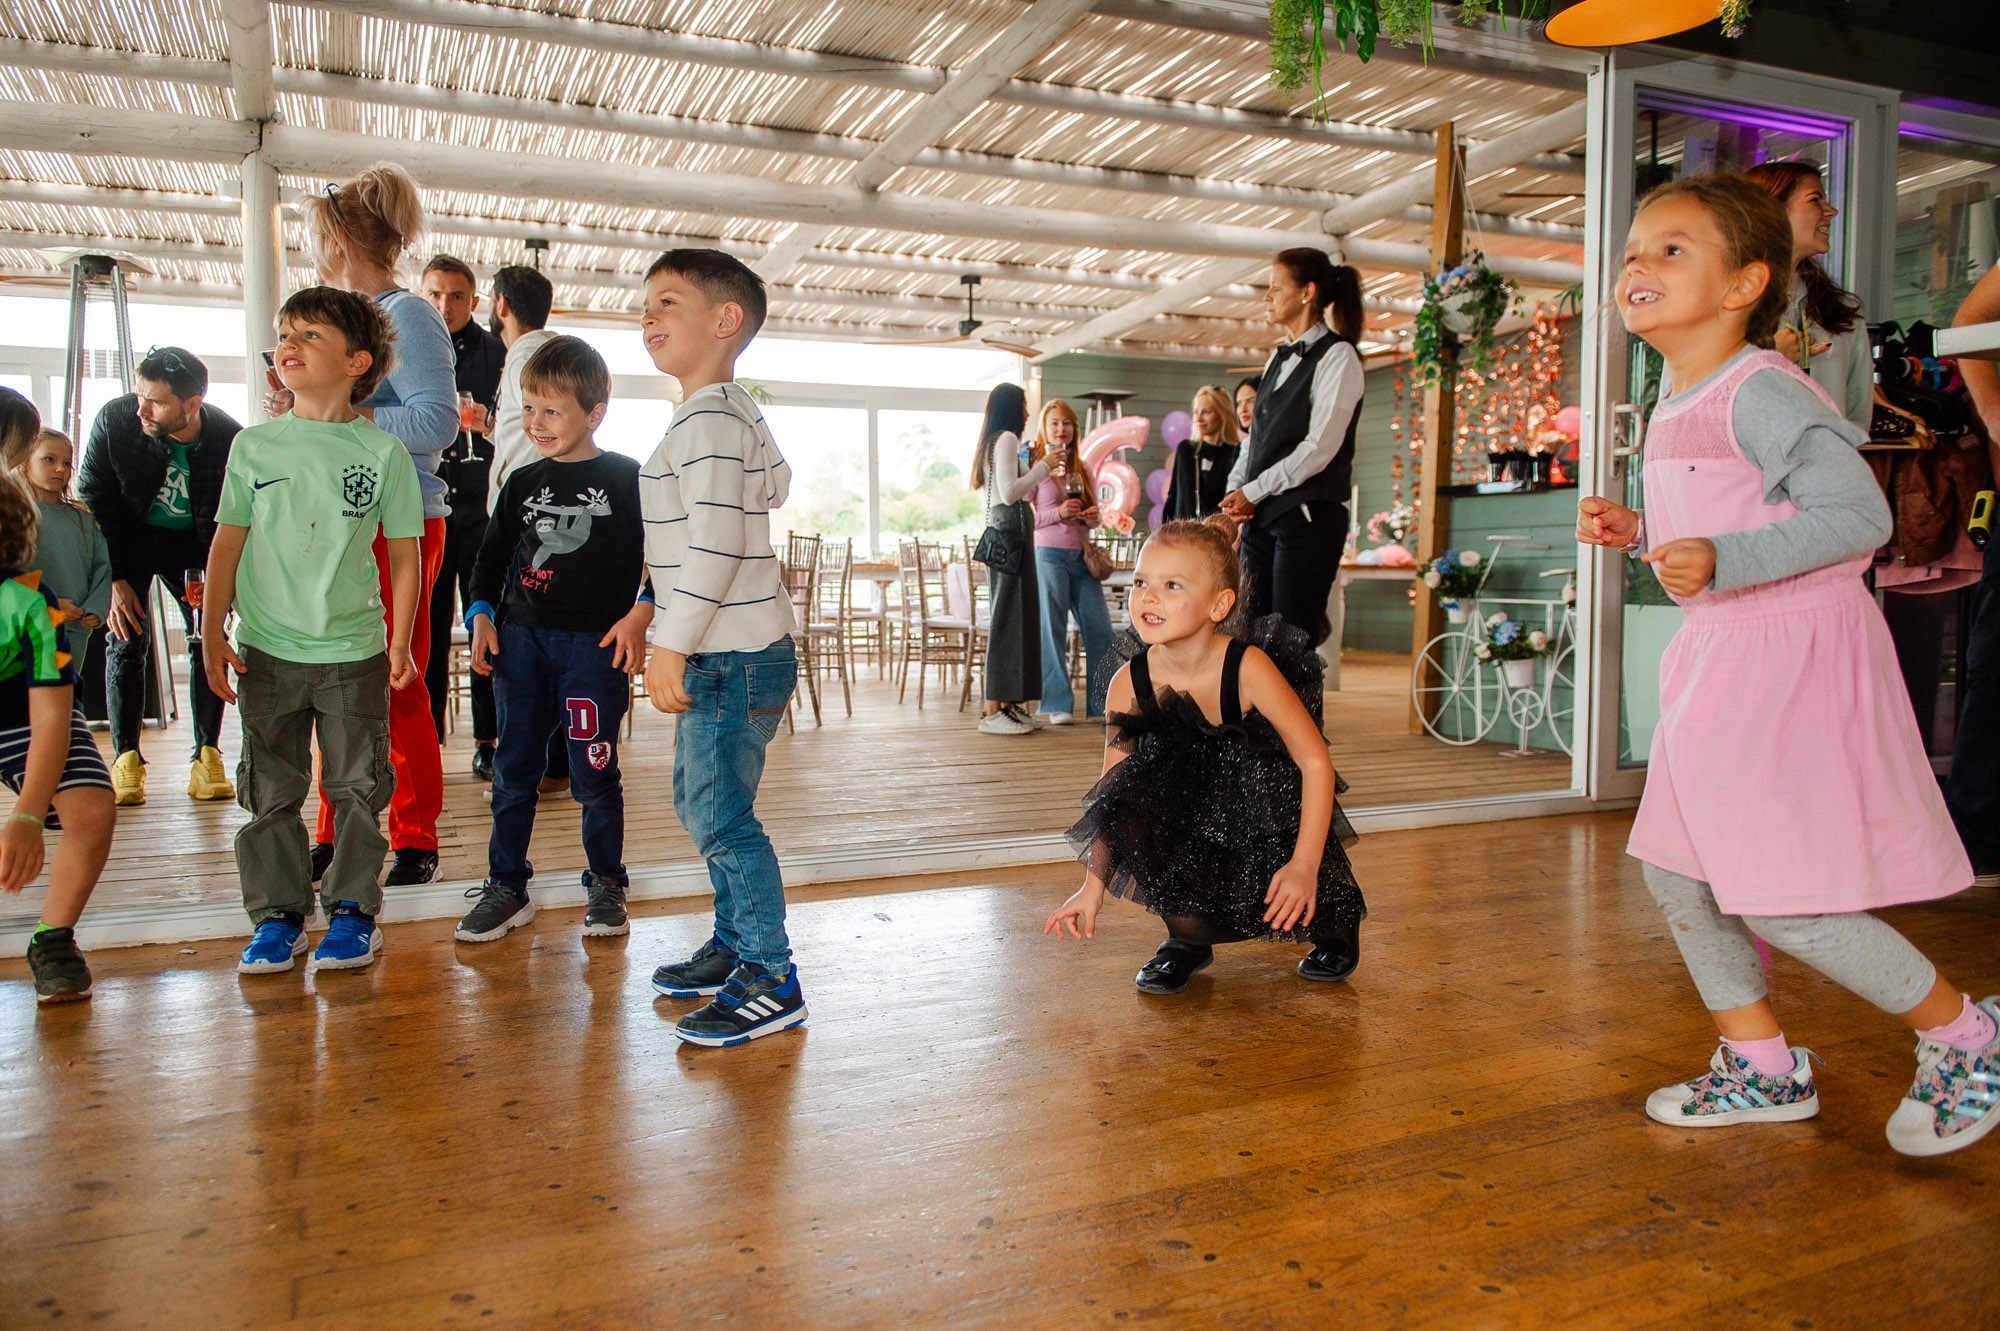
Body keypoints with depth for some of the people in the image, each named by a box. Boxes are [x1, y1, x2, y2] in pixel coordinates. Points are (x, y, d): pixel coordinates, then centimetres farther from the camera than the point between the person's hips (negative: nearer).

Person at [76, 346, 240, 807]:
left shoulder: (229, 439, -25)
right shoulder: (114, 420, -24)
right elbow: (92, 501, -12)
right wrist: (114, 578, -16)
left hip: (195, 544, 0)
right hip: (129, 539, 0)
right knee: (126, 639, -8)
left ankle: (207, 755, 1)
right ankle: (125, 759, 1)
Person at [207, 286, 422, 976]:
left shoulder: (384, 453, -2)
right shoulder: (254, 445, 3)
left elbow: (404, 555, 1)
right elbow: (228, 543, 7)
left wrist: (400, 642, -2)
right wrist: (213, 634, 3)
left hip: (354, 650, -2)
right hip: (266, 649, 2)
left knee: (357, 788, 5)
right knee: (270, 791, 8)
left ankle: (352, 910, 18)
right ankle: (278, 914, 20)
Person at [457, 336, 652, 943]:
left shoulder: (627, 479, 0)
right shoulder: (523, 483, 12)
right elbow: (492, 556, 18)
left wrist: (640, 614, -7)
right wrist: (482, 615, 6)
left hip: (596, 643, -4)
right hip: (519, 640, 4)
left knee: (595, 774, 2)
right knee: (514, 770, 7)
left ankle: (606, 885, 18)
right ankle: (506, 887, 18)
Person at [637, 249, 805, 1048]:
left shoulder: (707, 418, -15)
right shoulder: (734, 413, 17)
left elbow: (715, 542, -23)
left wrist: (671, 645, -21)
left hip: (734, 659, -11)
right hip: (726, 653, 11)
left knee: (719, 817, -6)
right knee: (702, 803, 19)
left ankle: (771, 982, 4)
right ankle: (735, 945, 32)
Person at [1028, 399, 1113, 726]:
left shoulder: (1082, 469, 16)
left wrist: (1093, 516, 0)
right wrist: (1058, 513, -17)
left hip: (1082, 555, 5)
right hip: (1049, 553, -5)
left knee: (1100, 628, 2)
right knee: (1053, 631, -1)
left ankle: (1102, 705, 11)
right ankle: (1058, 705, 7)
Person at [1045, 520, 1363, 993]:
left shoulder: (1248, 668, -25)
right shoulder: (1129, 684, -15)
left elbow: (1316, 762, -21)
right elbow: (1111, 791, -6)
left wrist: (1304, 865, -27)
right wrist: (1094, 884, -9)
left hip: (1271, 810, -3)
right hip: (1194, 817, 3)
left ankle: (1335, 921, 18)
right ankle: (1187, 938, 5)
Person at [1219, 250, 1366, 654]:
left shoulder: (1336, 355, -5)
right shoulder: (1278, 359, 20)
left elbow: (1321, 446, -14)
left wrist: (1253, 491, -11)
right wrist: (1235, 491, 3)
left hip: (1309, 516, -7)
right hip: (1261, 515, 8)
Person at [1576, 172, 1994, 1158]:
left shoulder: (1761, 391, -16)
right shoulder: (1676, 411, 13)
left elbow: (1859, 516, -23)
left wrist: (1721, 561, -31)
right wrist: (1636, 536, 10)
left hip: (1792, 657, -10)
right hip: (1718, 661, 10)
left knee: (1780, 901, -5)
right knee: (1675, 872, 12)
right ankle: (1761, 1068, 27)